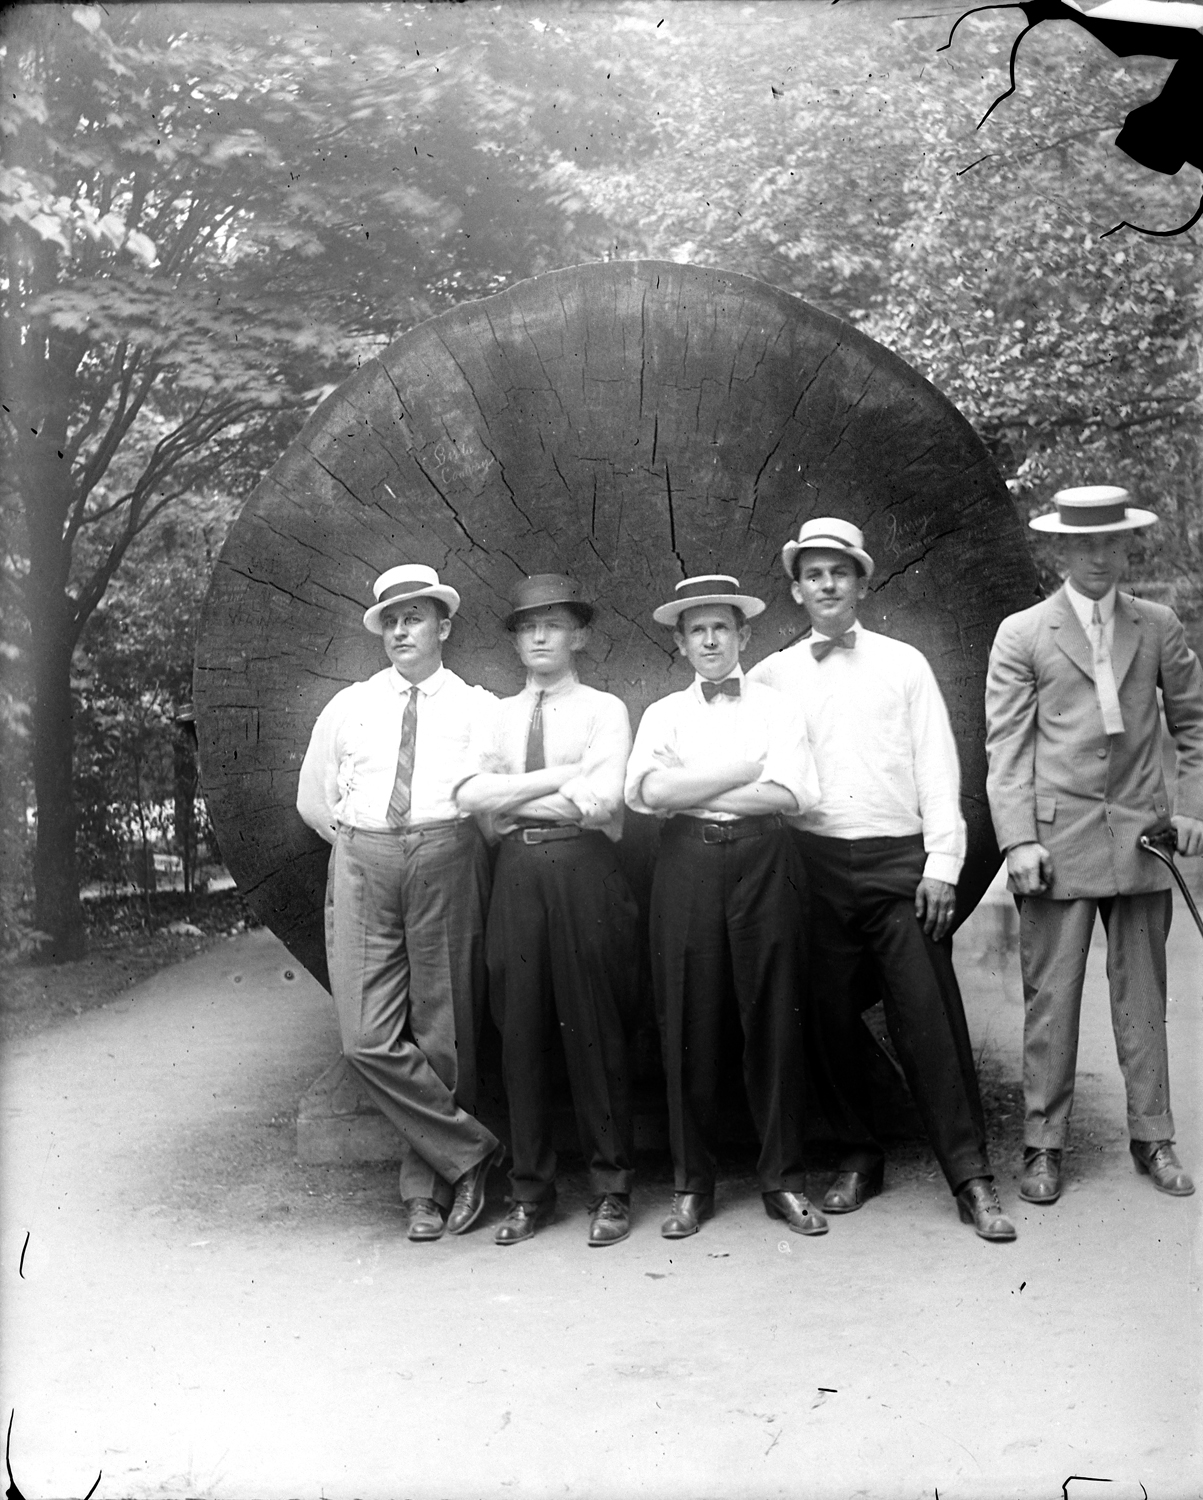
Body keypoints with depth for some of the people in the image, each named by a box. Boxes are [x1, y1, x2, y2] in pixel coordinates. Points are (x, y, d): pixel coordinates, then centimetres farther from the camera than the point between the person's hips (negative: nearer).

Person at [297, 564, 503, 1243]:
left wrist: (455, 852, 3)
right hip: (362, 863, 2)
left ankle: (428, 1189, 16)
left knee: (443, 1037, 1)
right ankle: (469, 1152, 6)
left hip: (448, 864, -2)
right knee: (370, 1039, -8)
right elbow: (314, 800, 22)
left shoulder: (481, 709, 8)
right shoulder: (348, 707, 16)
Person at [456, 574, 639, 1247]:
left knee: (594, 1028, -1)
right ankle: (531, 1190, 15)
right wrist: (560, 776, -6)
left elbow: (601, 800, -10)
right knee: (521, 1030, 4)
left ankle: (612, 1189, 11)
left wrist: (512, 797, -1)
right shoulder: (500, 715, 17)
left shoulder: (604, 710, 5)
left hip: (583, 867, -3)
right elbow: (471, 793, 1)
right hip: (517, 871, 4)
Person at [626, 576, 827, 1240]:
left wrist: (689, 794, -5)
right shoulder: (663, 713, 13)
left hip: (765, 861, -1)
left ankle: (783, 1179, 13)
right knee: (688, 1026, 1)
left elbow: (792, 793, -6)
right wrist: (746, 770, -6)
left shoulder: (777, 707, 10)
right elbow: (646, 790, -6)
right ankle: (691, 1185, 13)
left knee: (774, 1020, 0)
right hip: (686, 864, 1)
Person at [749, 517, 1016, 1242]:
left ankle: (972, 1177, 3)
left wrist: (942, 864, -4)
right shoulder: (772, 675, 9)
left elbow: (937, 765, 4)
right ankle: (859, 1160, 21)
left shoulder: (903, 663, 8)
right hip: (814, 862, 1)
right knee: (832, 1019, 6)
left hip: (900, 860, -1)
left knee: (930, 1019, -4)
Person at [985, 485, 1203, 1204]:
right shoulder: (1022, 634, 2)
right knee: (1051, 997, 1)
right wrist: (1018, 840, -10)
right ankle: (1044, 1146, 10)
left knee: (1143, 992, 9)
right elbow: (1006, 745, -2)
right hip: (1059, 837, -2)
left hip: (1142, 833, 2)